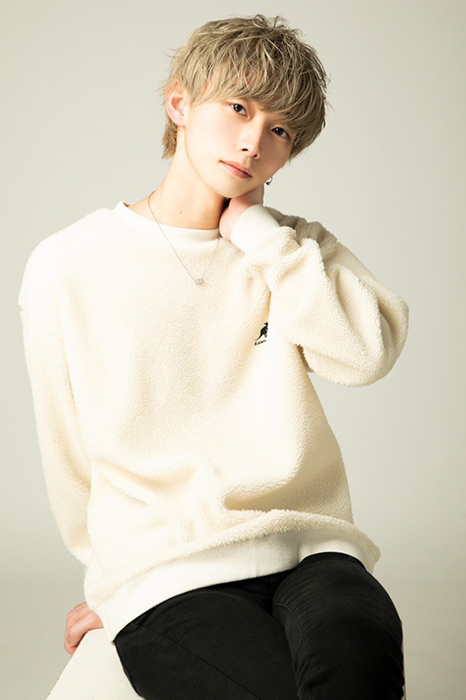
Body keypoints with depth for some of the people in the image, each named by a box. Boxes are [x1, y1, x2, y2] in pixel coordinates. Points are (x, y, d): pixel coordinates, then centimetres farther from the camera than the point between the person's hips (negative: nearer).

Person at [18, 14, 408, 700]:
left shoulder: (294, 250, 12)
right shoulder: (68, 266, 2)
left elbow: (366, 352, -9)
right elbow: (69, 458, 11)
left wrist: (256, 227, -4)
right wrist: (110, 580, 19)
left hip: (307, 545, 2)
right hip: (164, 572, -1)